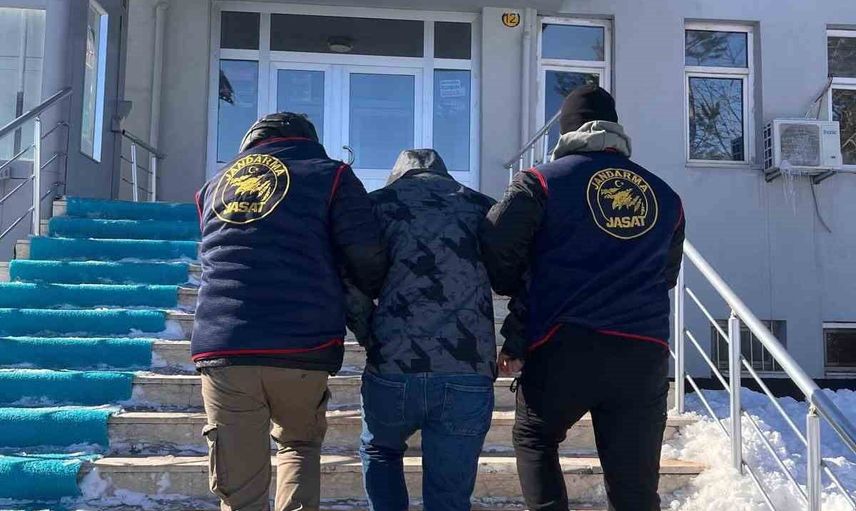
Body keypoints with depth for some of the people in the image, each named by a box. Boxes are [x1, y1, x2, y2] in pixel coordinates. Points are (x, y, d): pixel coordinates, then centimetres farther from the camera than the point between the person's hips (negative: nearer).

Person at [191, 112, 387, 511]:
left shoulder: (216, 184, 23)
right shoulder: (328, 174, 10)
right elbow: (367, 256, -2)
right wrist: (379, 294, 18)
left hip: (221, 348, 2)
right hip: (302, 349, -2)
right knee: (299, 445, 24)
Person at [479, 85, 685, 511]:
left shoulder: (541, 181, 2)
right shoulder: (665, 196, 15)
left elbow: (496, 253, -4)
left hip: (562, 348, -3)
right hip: (644, 353, 3)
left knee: (534, 439, 23)